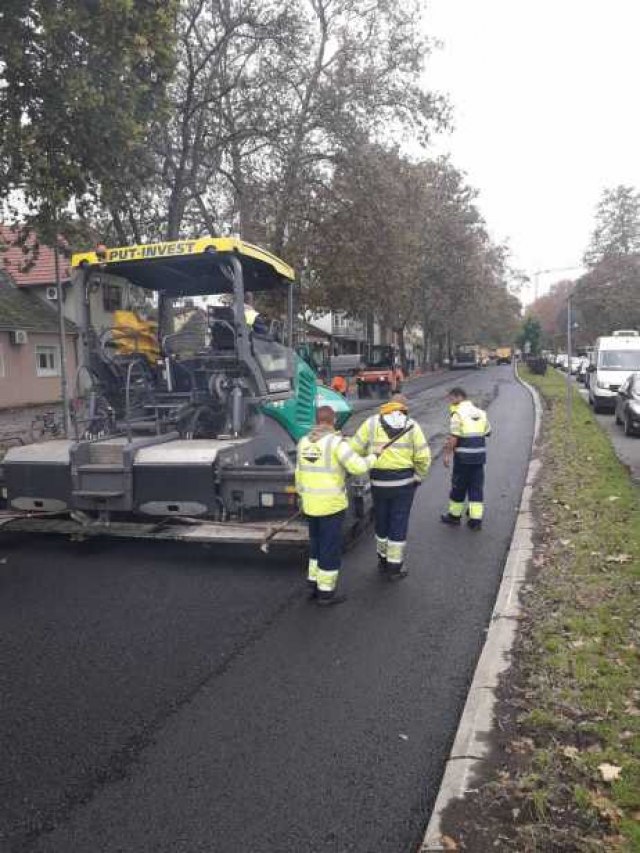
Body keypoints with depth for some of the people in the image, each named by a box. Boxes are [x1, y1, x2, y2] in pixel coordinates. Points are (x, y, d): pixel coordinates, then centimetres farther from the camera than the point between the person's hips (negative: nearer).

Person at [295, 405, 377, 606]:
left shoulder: (304, 442, 4)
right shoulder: (335, 442, -15)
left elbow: (299, 475, 11)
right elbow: (358, 467, -20)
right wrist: (372, 457, -1)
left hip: (311, 504, 6)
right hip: (331, 505, -6)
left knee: (316, 544, 22)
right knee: (330, 548, 6)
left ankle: (313, 584, 30)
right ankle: (325, 593, 15)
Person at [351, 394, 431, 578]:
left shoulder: (371, 423, -1)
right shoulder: (411, 426, -1)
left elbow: (355, 449, -6)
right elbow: (423, 457, -5)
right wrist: (418, 477, 11)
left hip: (379, 482, 1)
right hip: (404, 482, -1)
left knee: (381, 521, 18)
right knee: (399, 524, 8)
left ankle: (383, 560, 33)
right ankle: (394, 568, 16)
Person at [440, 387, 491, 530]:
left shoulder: (458, 414, -11)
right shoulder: (480, 412, 10)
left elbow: (453, 438, -17)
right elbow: (487, 432, 15)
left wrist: (447, 454, -13)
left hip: (463, 456, -5)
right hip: (479, 455, 6)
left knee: (458, 486, 9)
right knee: (477, 488, 9)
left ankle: (454, 515, 23)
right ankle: (476, 519, 10)